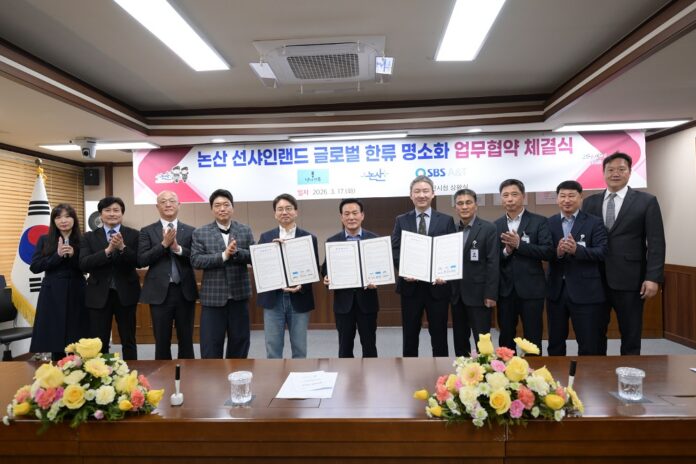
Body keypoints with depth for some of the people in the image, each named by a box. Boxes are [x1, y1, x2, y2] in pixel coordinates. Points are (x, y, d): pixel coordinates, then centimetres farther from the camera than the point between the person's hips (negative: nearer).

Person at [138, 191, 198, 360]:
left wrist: (177, 248, -17)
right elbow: (141, 260, -7)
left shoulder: (190, 231, 4)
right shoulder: (147, 231, 3)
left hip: (185, 292, 1)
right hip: (159, 292, -1)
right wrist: (164, 244, -15)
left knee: (186, 340, 11)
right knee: (162, 341, 9)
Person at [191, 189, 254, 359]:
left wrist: (236, 251, -19)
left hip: (239, 295, 2)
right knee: (210, 346, 4)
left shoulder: (245, 231, 5)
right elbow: (196, 260, -9)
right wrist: (224, 255, -18)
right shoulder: (200, 233, 1)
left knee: (239, 342, 12)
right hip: (213, 297, -2)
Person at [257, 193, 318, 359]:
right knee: (273, 348, 8)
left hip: (299, 299, 0)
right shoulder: (266, 237, 6)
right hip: (273, 298, 1)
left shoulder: (309, 238, 2)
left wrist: (302, 286, -16)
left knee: (299, 348, 10)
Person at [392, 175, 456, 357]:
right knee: (410, 334, 11)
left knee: (439, 334, 9)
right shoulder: (401, 220, 6)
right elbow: (395, 251, 1)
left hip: (437, 285, -1)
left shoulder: (446, 220, 4)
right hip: (410, 286, 1)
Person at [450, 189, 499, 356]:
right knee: (459, 340, 13)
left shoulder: (488, 229, -5)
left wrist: (490, 294, -14)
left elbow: (493, 263, -10)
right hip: (457, 295, 5)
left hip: (479, 294, -5)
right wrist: (448, 290, 3)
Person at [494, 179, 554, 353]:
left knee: (533, 340, 6)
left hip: (531, 290, -3)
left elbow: (548, 252, -12)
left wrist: (519, 244, -20)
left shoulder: (539, 221, -2)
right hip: (505, 290, 3)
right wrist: (506, 251, -16)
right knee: (505, 339, 13)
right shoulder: (495, 225, 6)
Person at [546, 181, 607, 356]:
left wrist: (577, 250, -28)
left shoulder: (594, 223, -1)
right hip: (556, 290, 3)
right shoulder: (549, 223, 7)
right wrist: (557, 252, -22)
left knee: (589, 345, 5)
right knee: (555, 342, 15)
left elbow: (602, 252, -11)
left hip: (585, 292, -3)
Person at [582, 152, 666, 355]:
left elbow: (656, 243, -2)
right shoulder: (590, 202, 9)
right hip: (595, 279, 2)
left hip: (630, 280, -2)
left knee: (631, 335, 9)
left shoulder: (646, 201, 2)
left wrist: (653, 277, -11)